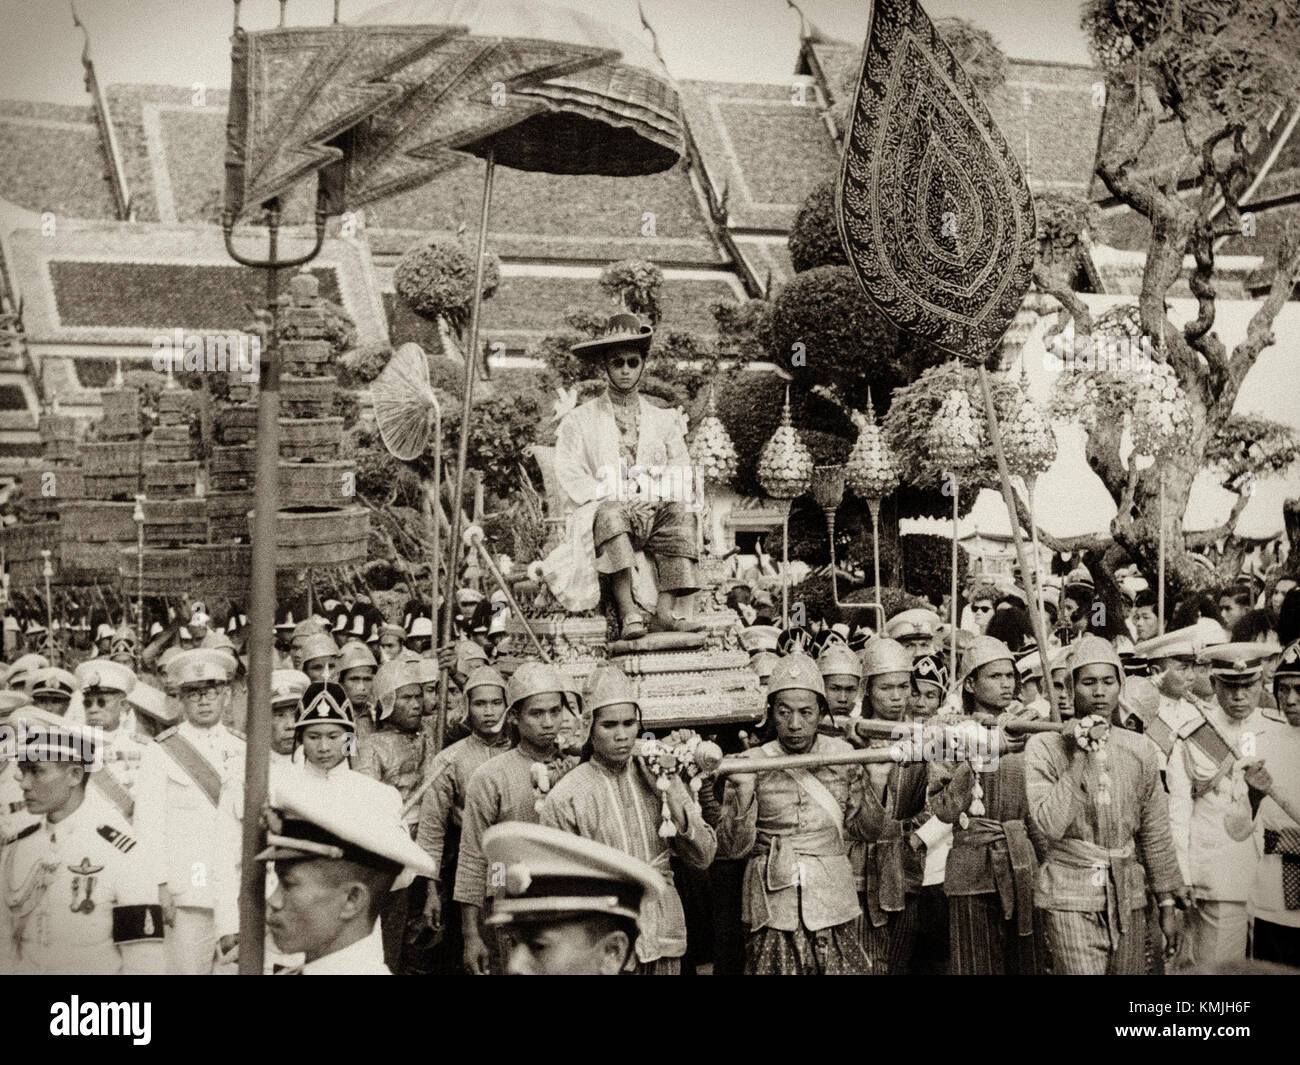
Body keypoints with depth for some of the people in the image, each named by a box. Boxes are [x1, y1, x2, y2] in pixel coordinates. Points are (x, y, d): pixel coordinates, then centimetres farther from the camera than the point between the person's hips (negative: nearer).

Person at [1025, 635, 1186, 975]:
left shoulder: (1140, 750, 8)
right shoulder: (1044, 747, -3)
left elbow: (1155, 834, 13)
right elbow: (1050, 826, -14)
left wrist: (1167, 904, 13)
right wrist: (1078, 759, -13)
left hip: (1129, 899, 4)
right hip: (1070, 901, -4)